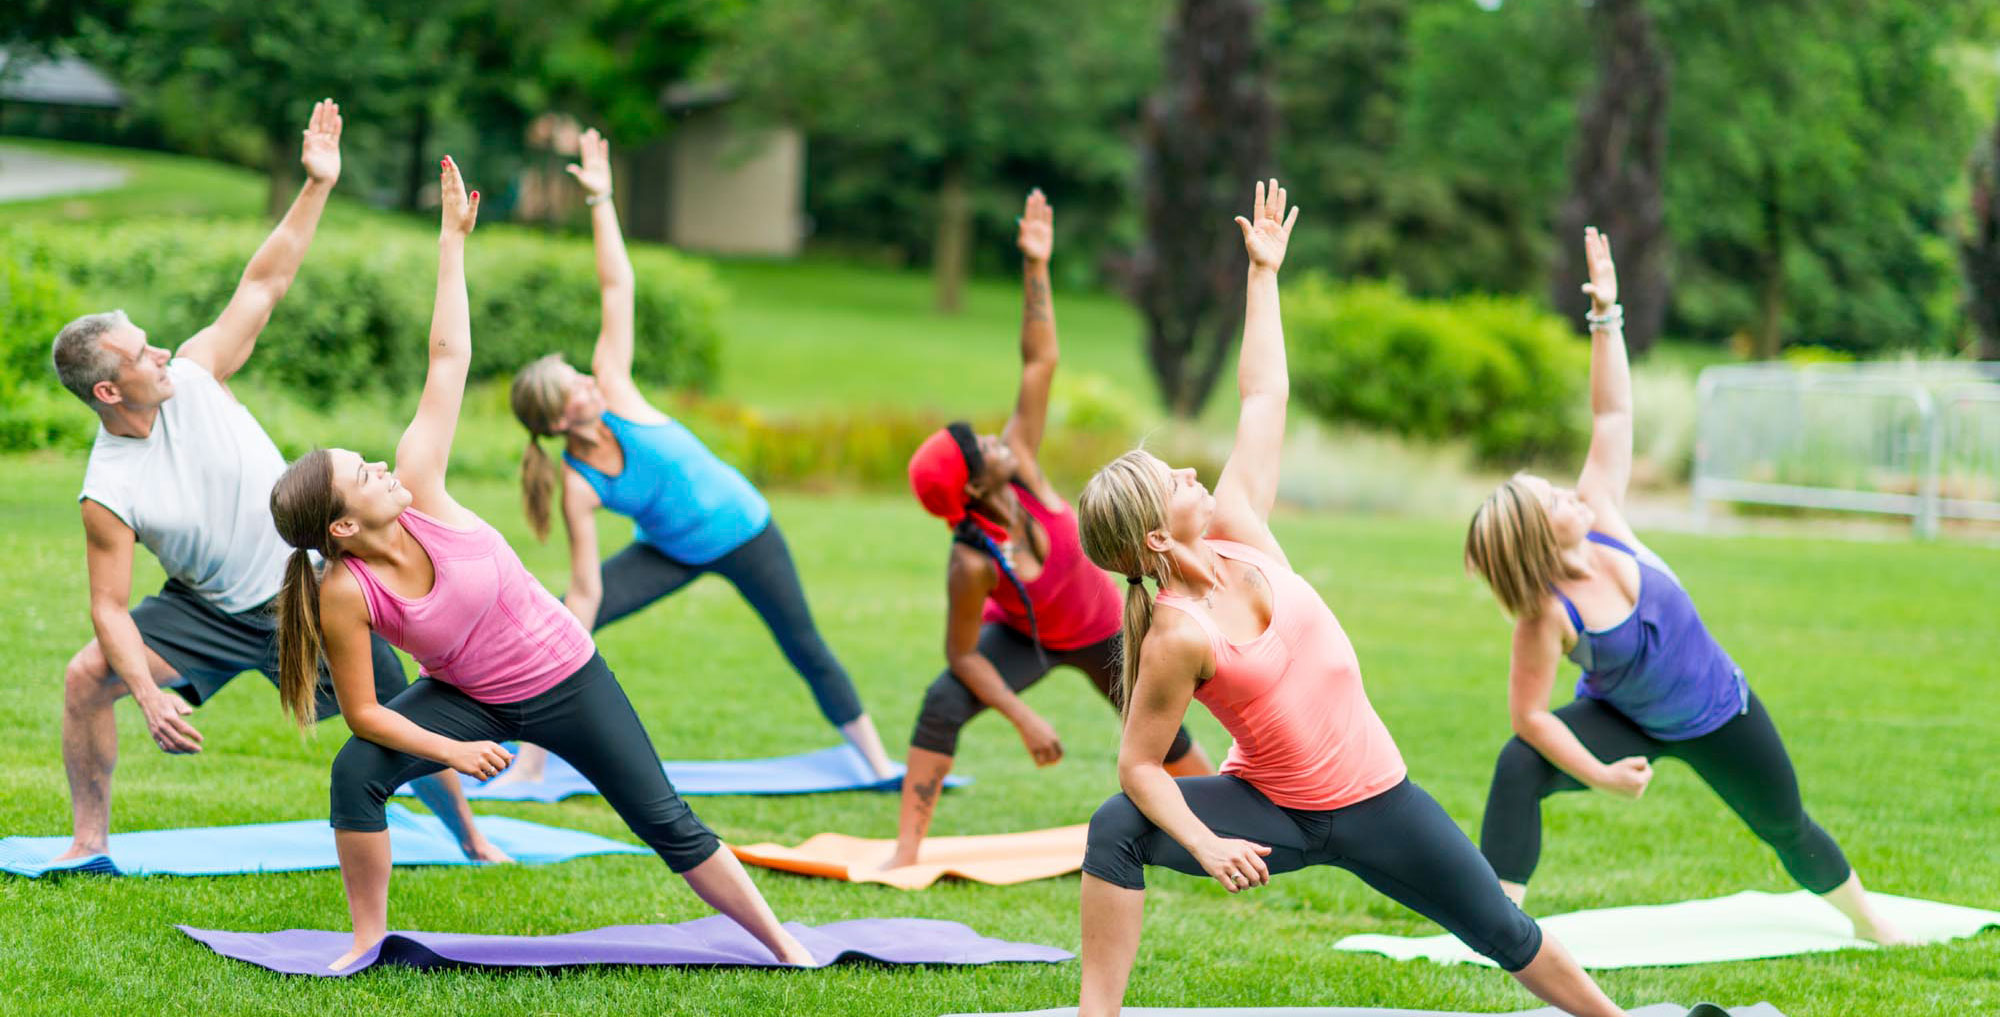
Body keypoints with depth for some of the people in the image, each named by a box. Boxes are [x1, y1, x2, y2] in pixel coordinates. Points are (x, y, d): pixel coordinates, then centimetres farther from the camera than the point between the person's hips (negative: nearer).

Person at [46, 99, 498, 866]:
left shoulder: (193, 377, -15)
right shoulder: (106, 495, -20)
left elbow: (264, 285, -11)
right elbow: (110, 607, -18)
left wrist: (317, 184, -17)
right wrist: (149, 694, -32)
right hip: (209, 609, -1)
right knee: (86, 677, -16)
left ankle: (471, 840, 23)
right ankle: (90, 840, 1)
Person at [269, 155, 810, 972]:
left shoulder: (416, 489, -22)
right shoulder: (344, 597, -24)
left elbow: (448, 359, -21)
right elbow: (364, 711, -15)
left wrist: (453, 240, -21)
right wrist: (451, 751, -20)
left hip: (563, 677, 1)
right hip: (467, 700, 0)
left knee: (666, 823, 2)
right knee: (356, 773, -23)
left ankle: (780, 944, 13)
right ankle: (368, 938, -5)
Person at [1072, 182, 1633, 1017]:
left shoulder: (1233, 530, -9)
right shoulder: (1176, 638, -24)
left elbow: (1263, 399, -2)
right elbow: (1139, 766, -19)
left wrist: (1263, 273, -1)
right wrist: (1206, 846, -32)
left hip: (1372, 801, 5)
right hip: (1276, 816, -5)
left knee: (1503, 932, 13)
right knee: (1118, 829, -29)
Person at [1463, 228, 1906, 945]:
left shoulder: (1599, 518, -20)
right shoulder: (1545, 619, -30)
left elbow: (1612, 417, -17)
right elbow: (1529, 714, -26)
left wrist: (1605, 318, -23)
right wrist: (1602, 777, -29)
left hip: (1718, 710, 4)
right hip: (1626, 722, -4)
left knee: (1787, 827, 19)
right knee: (1519, 768, -30)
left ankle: (1870, 923, 43)